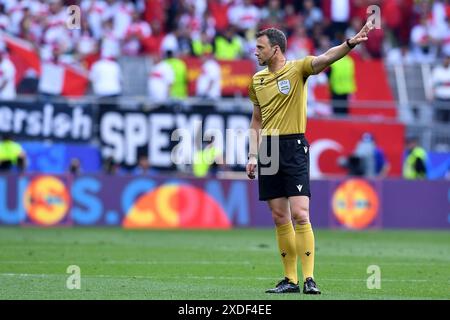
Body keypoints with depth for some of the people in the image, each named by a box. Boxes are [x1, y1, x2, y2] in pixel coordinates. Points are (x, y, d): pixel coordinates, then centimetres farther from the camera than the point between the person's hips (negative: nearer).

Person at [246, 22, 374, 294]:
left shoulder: (297, 69, -4)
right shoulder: (257, 80, 13)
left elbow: (325, 59, -23)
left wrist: (350, 43, -41)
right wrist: (253, 156, 13)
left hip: (294, 147, -6)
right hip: (268, 150, 6)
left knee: (299, 214, -13)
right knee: (280, 218, 6)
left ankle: (309, 278, -11)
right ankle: (290, 279, 11)